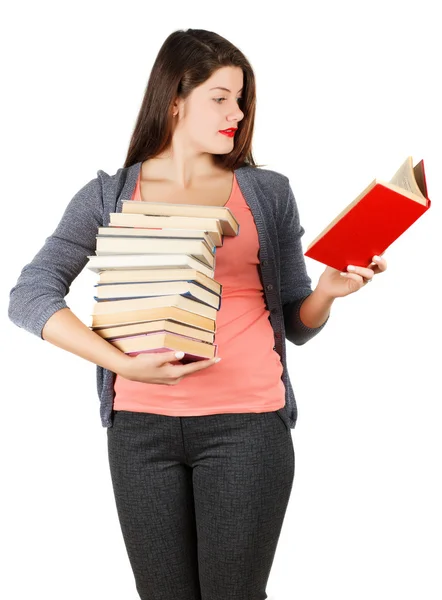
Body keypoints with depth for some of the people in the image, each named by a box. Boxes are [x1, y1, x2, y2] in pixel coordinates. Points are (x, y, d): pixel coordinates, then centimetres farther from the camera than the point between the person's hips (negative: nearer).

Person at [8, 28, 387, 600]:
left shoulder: (267, 192, 8)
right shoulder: (109, 196, 5)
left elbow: (297, 325, 10)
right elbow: (29, 297, -6)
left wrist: (328, 290, -12)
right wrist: (123, 363, -17)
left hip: (246, 423, 0)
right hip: (141, 424, 0)